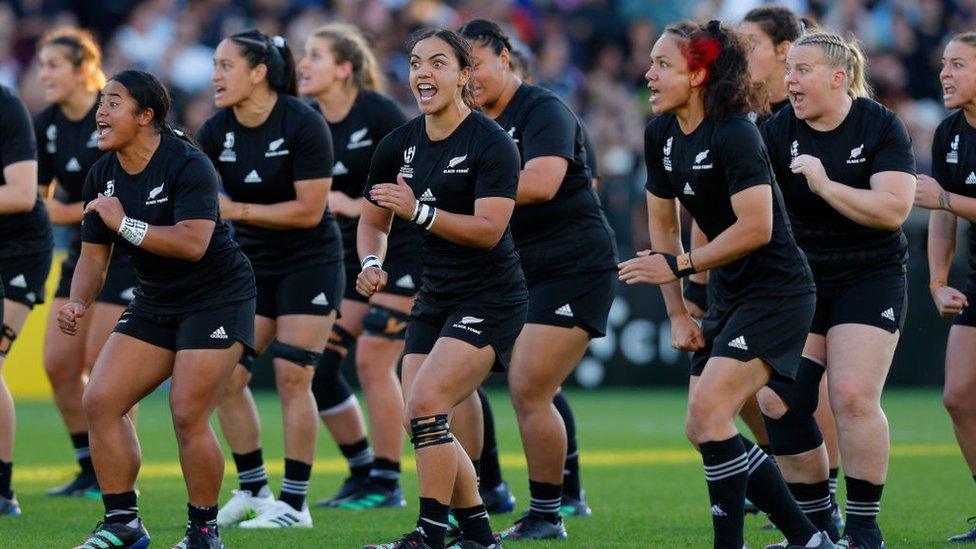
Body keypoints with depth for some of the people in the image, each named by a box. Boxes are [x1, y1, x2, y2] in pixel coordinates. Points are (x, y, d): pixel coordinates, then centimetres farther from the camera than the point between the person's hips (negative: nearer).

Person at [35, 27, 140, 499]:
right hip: (84, 253, 7)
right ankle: (89, 469, 15)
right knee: (58, 363, 2)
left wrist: (72, 212, -20)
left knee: (101, 363, -9)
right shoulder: (46, 126, 3)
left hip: (130, 252, -7)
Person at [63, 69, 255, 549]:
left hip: (216, 298, -7)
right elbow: (94, 255, 7)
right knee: (99, 401, -5)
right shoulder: (102, 176, 2)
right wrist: (77, 303, -11)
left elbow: (193, 242, -32)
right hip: (155, 303, 7)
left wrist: (124, 224, -30)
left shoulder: (186, 164, -20)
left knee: (188, 416, -15)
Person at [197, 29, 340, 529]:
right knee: (226, 375, -1)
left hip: (309, 263, -6)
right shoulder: (216, 132, -4)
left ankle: (294, 503, -4)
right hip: (251, 266, 6)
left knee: (291, 375, -10)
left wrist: (238, 210, -23)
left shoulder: (303, 125, -19)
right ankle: (252, 489, 14)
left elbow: (309, 210, -20)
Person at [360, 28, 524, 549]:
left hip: (490, 300, -7)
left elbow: (489, 229, -23)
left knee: (424, 402, -21)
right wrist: (372, 262, -6)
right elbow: (373, 219, 15)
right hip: (434, 300, 7)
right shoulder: (399, 145, 4)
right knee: (421, 423, 2)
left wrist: (419, 211, -34)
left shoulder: (492, 144, -15)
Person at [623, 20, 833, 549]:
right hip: (730, 297, 9)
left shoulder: (734, 134, -20)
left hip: (776, 292, -9)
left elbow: (756, 228, -26)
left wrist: (680, 265, -19)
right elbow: (663, 223, 13)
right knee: (702, 430, 6)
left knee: (708, 411, -19)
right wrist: (677, 313, 8)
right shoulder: (661, 135, 5)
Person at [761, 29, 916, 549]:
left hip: (870, 279, -4)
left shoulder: (881, 126, -9)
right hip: (798, 282, 4)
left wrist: (825, 185, -24)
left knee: (853, 398, -17)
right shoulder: (777, 132, -2)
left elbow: (893, 209, -18)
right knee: (777, 401, -7)